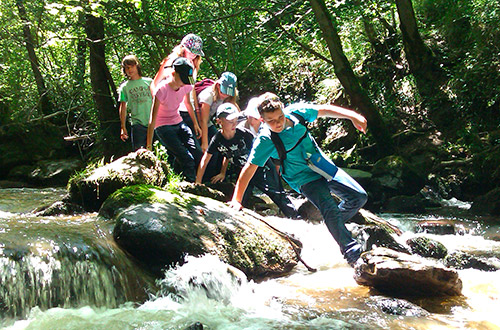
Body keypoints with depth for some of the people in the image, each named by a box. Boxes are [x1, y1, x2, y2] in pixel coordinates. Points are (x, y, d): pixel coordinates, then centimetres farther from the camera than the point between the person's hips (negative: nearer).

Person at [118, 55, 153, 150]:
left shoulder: (149, 82, 10)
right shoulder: (124, 87, 7)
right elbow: (123, 107, 8)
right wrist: (123, 128, 3)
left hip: (153, 123, 1)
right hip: (137, 124, -1)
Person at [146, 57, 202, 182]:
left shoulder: (186, 86, -8)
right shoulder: (162, 89, -24)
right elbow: (153, 119, -23)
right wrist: (149, 147, -24)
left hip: (178, 123, 6)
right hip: (163, 128, -5)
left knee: (198, 155, -13)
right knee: (187, 160, -20)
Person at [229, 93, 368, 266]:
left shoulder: (295, 111, -10)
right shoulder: (265, 140, -22)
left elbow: (324, 110, 4)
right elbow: (249, 169, -21)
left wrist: (352, 115, -2)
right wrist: (236, 200, -24)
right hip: (304, 179, -6)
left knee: (359, 197, 3)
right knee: (330, 209, -26)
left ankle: (336, 226, 27)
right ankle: (350, 251, -12)